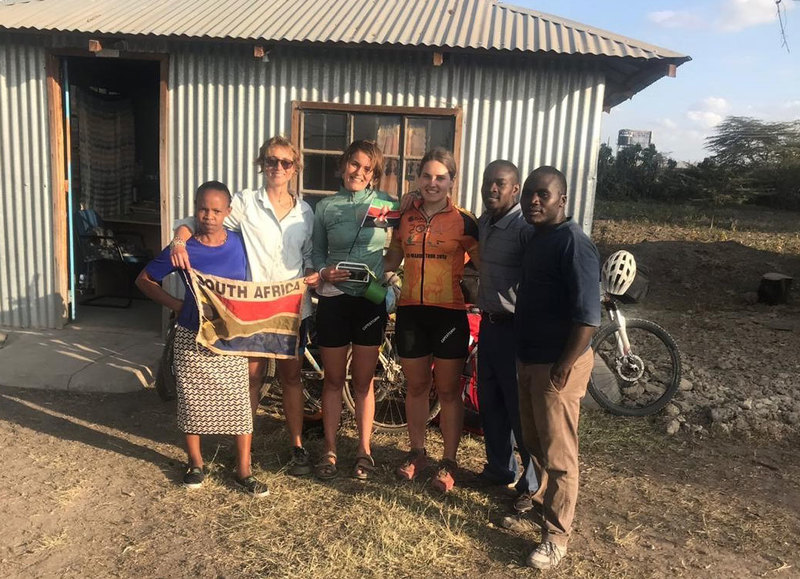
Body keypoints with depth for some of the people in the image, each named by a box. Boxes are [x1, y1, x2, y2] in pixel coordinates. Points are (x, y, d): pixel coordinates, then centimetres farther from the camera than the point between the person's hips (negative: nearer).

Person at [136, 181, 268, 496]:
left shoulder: (239, 243, -4)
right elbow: (144, 280, 2)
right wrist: (177, 305, -9)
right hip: (193, 338, -1)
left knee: (239, 401, 4)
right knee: (192, 400, 11)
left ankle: (243, 470, 18)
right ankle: (195, 462, 33)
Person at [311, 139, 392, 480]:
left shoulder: (386, 204, -1)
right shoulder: (325, 207, 3)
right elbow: (317, 253, 9)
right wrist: (323, 272, -11)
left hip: (372, 300, -1)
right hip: (334, 299, 1)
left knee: (363, 381, 10)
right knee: (333, 380, 10)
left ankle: (364, 450, 24)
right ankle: (330, 450, 24)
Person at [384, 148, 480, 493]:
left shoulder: (463, 222, -5)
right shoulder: (404, 217, 6)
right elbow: (392, 260, 15)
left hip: (449, 314, -3)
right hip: (410, 312, 3)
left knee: (448, 391, 8)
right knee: (416, 386, 15)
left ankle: (449, 461, 23)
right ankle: (417, 452, 32)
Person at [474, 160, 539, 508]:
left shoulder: (526, 228, -17)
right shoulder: (483, 223, 10)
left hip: (515, 327, -8)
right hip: (489, 323, 8)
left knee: (520, 408, 1)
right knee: (489, 401, 16)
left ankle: (534, 483, 17)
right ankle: (499, 468, 34)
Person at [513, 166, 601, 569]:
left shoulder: (573, 244, -19)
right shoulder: (536, 237, 10)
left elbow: (588, 317, -23)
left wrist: (563, 367, -21)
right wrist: (524, 356, 16)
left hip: (557, 364, -8)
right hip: (528, 358, 9)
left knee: (558, 454, 3)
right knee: (534, 441, 21)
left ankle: (557, 536, 17)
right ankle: (540, 499, 41)